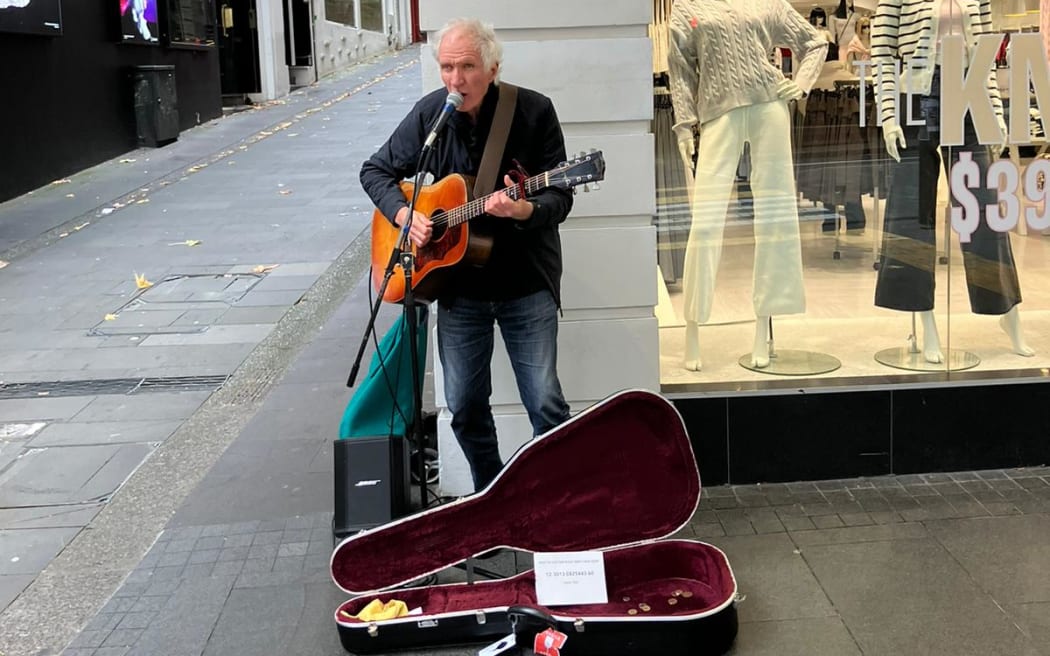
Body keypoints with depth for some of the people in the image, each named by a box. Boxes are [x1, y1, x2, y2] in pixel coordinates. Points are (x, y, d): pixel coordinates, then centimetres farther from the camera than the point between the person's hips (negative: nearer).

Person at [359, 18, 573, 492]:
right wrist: (403, 214, -9)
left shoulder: (534, 111, -10)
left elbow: (559, 198, -10)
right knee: (464, 406, 9)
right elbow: (375, 171, 9)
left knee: (545, 403, -3)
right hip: (458, 287, 3)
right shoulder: (429, 113, -2)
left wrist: (522, 210, -31)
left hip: (526, 285, -3)